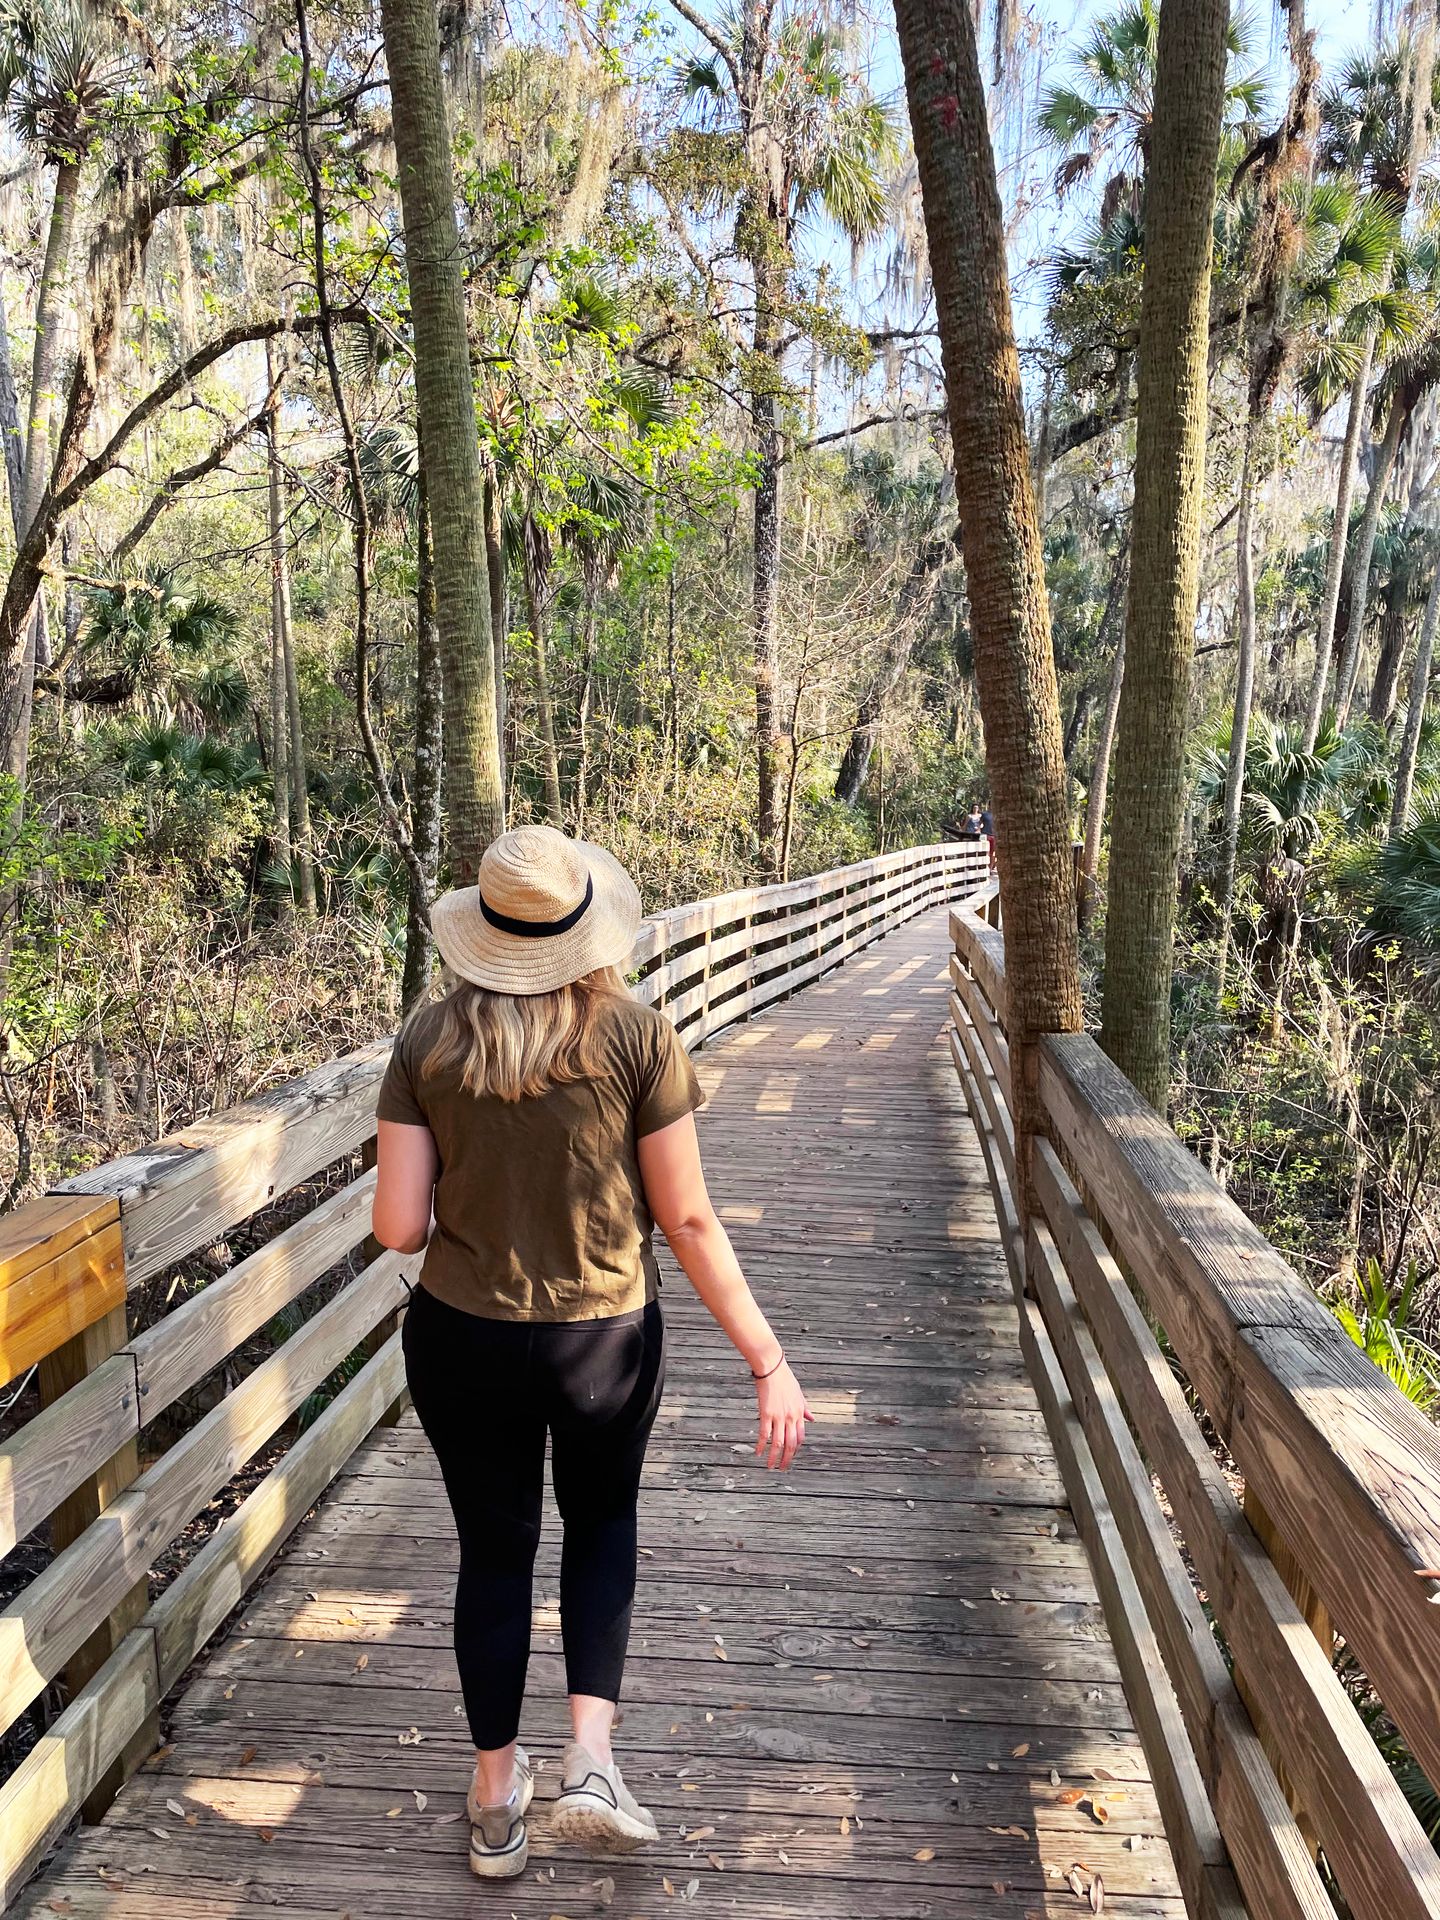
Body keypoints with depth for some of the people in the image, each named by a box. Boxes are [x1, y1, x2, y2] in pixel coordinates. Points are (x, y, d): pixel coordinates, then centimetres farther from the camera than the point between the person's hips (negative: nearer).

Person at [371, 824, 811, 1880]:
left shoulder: (428, 1042, -8)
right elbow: (688, 1220, -12)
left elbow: (398, 1226, -8)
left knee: (495, 1550, 21)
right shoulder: (638, 1036, -13)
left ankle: (497, 1802, 37)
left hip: (462, 1339, 1)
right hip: (605, 1344, -1)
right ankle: (593, 1760, 17)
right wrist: (770, 1362, -5)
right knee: (604, 1522, 27)